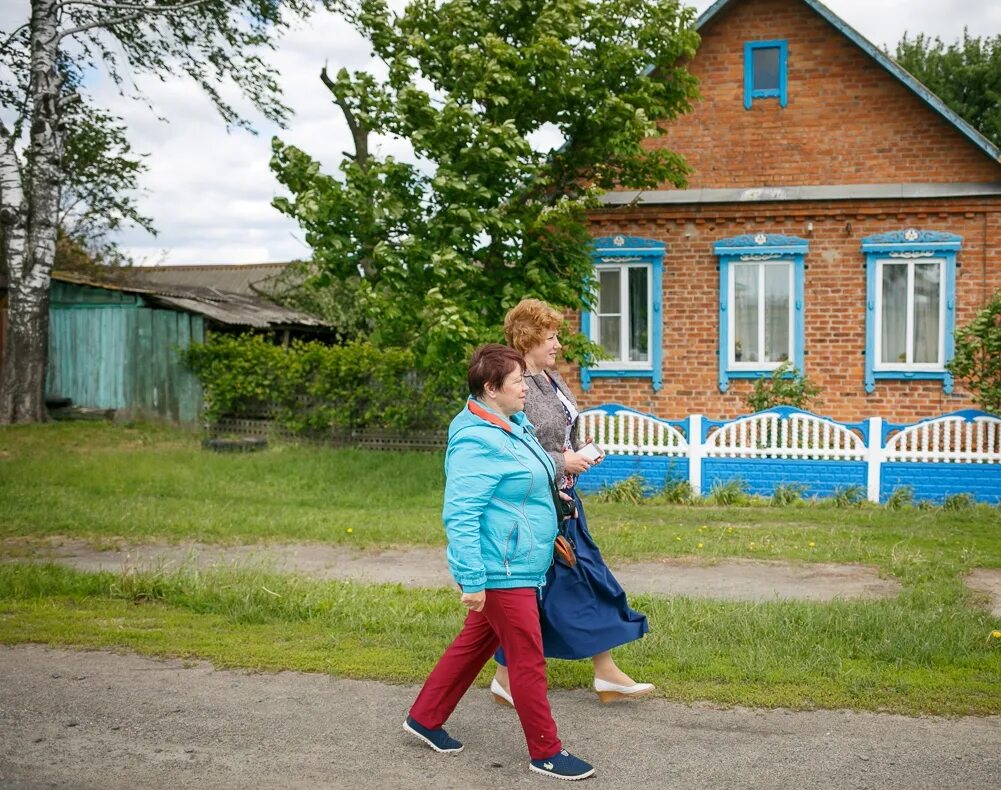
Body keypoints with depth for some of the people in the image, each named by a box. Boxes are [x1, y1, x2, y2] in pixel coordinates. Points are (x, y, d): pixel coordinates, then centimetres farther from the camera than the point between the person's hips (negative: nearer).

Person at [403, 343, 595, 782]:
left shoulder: (513, 425, 9)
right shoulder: (477, 442, -22)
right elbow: (460, 515, -25)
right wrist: (471, 580, -26)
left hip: (518, 566, 10)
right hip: (501, 573, -10)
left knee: (475, 642, 19)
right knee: (528, 661, 0)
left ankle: (424, 718, 33)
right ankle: (546, 753, 13)